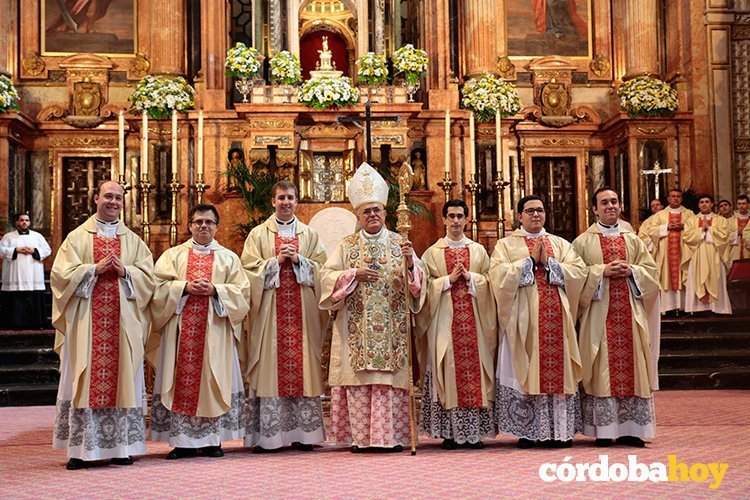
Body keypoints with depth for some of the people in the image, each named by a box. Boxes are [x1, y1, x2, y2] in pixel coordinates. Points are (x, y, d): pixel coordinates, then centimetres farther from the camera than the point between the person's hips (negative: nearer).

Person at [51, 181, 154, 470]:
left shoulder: (133, 241, 13)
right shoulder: (77, 237, 9)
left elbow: (148, 277, 6)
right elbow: (61, 273, -2)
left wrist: (124, 271, -11)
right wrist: (95, 268, -13)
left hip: (123, 323, 2)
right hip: (85, 322, -2)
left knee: (122, 379, 2)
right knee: (84, 380, -3)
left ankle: (121, 446, 7)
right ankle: (81, 449, 2)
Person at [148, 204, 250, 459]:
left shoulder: (229, 258, 12)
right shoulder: (173, 254, 11)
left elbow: (240, 291, 3)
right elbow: (159, 285, 1)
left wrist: (215, 290, -12)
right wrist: (185, 287, -13)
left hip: (215, 330, 0)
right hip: (181, 330, 0)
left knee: (212, 381, 0)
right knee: (181, 380, -3)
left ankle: (212, 439, 6)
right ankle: (182, 440, 3)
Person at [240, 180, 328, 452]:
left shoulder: (310, 234, 14)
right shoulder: (258, 234, 9)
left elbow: (321, 267, 7)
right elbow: (249, 268, 1)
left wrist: (299, 260, -8)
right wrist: (276, 260, -10)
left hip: (302, 310, 2)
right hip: (270, 311, -2)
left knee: (303, 365, -1)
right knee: (270, 366, -5)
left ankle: (303, 432, 4)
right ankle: (267, 434, -2)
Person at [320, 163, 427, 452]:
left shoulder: (400, 244, 10)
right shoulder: (347, 246, 10)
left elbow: (419, 280, 5)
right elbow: (326, 277, 2)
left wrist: (410, 263, -14)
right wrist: (354, 274, -10)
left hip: (392, 328, 0)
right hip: (356, 328, 0)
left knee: (390, 379, -3)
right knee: (357, 379, -3)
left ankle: (390, 435, 1)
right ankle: (360, 436, 2)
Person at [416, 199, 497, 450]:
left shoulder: (478, 250, 13)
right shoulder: (433, 252, 8)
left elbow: (488, 282, 7)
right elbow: (426, 285, 0)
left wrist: (469, 277, -9)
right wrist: (449, 279, -11)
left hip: (473, 319, 1)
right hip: (445, 319, -1)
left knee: (474, 368, -2)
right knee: (448, 369, -4)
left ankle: (474, 431, 3)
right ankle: (450, 433, 0)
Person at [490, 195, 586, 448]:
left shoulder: (560, 244, 16)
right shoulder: (506, 244, 8)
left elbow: (579, 271, 2)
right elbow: (498, 275, -9)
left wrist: (548, 262, -7)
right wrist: (530, 260, -9)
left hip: (556, 316, 3)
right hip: (524, 318, -2)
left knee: (558, 370, 0)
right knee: (525, 371, -3)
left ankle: (560, 430, 6)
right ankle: (527, 432, 3)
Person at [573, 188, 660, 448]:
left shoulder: (633, 239, 15)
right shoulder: (583, 241, 6)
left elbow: (651, 270, 10)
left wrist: (630, 271, -8)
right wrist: (602, 271, -14)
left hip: (630, 313, 3)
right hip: (599, 313, -3)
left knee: (631, 367, 1)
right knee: (602, 369, -5)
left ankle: (630, 429, 6)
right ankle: (603, 430, 0)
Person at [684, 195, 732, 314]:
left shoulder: (720, 220, 13)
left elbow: (723, 236, -3)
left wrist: (709, 228, -5)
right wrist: (702, 229, -6)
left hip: (714, 258, -1)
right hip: (697, 258, 1)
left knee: (715, 284, -6)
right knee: (697, 284, -8)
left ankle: (716, 308, -6)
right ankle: (699, 308, -10)